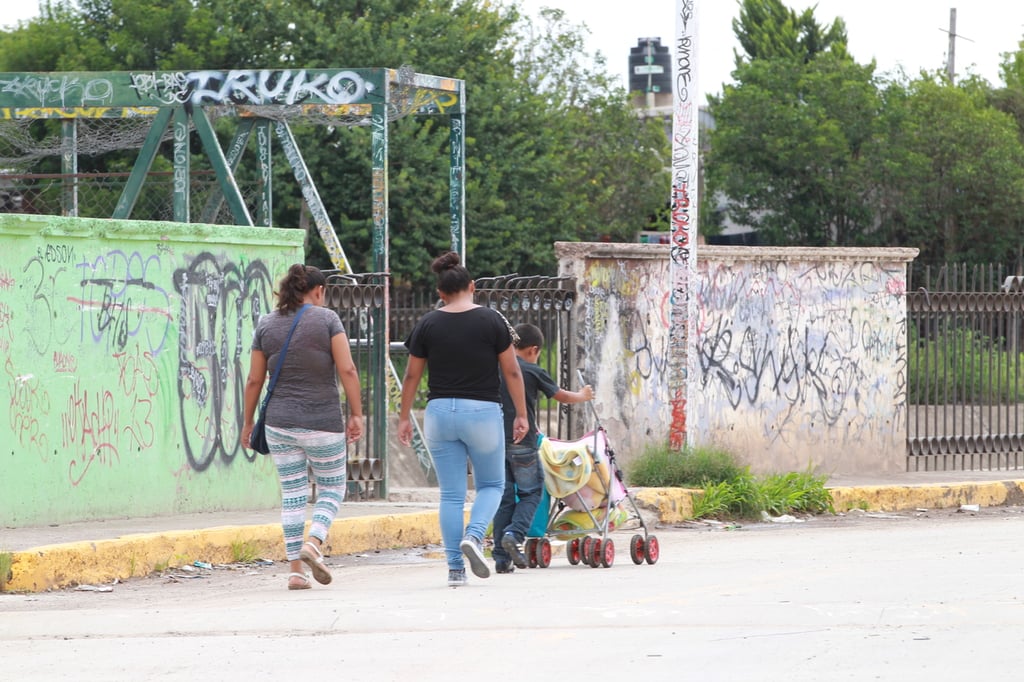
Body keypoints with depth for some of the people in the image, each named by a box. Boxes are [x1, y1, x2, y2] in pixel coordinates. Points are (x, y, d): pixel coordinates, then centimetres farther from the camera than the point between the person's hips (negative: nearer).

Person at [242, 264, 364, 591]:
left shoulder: (266, 325, 5)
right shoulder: (327, 319, -5)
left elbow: (254, 380, 6)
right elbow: (347, 370, -12)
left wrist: (248, 421, 15)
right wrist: (356, 414, -7)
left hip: (280, 422, 3)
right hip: (323, 422, -3)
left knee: (293, 494, 8)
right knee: (332, 488, 12)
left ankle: (295, 570, 3)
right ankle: (314, 543, -13)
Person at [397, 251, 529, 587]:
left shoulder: (428, 324, 2)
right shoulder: (492, 320, -3)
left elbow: (412, 375, 6)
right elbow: (511, 371, -2)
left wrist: (404, 418, 15)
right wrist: (521, 414, 6)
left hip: (440, 412, 2)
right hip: (483, 410, -2)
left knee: (451, 494, 7)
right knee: (491, 484, 15)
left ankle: (455, 569, 5)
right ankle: (474, 536, -12)